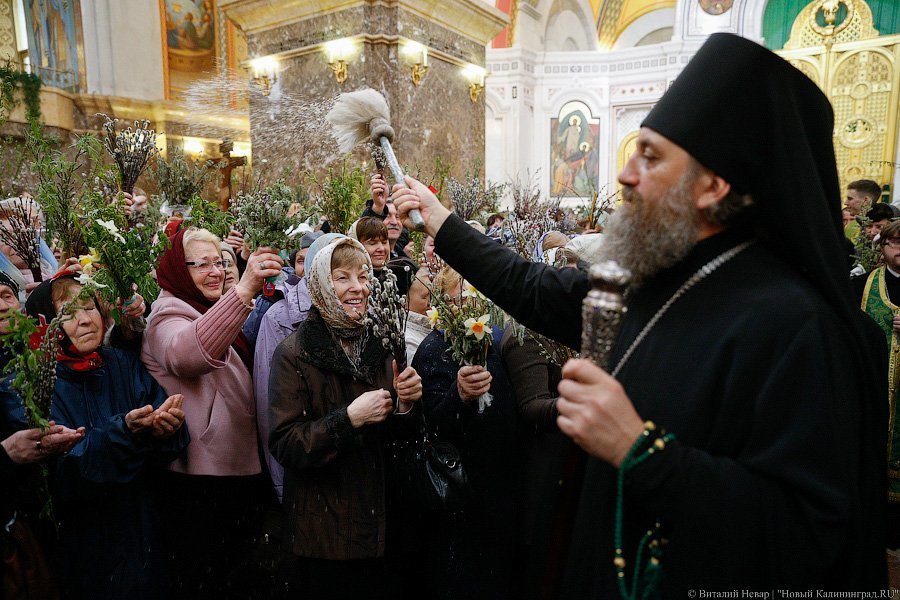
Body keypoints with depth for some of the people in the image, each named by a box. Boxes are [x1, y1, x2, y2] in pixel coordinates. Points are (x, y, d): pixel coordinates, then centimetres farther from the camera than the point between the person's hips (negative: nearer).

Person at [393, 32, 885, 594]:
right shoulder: (653, 275, -5)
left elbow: (807, 538, -29)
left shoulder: (791, 325, -27)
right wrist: (441, 221, 16)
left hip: (695, 578, -6)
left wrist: (641, 450, -36)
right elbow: (535, 289, 8)